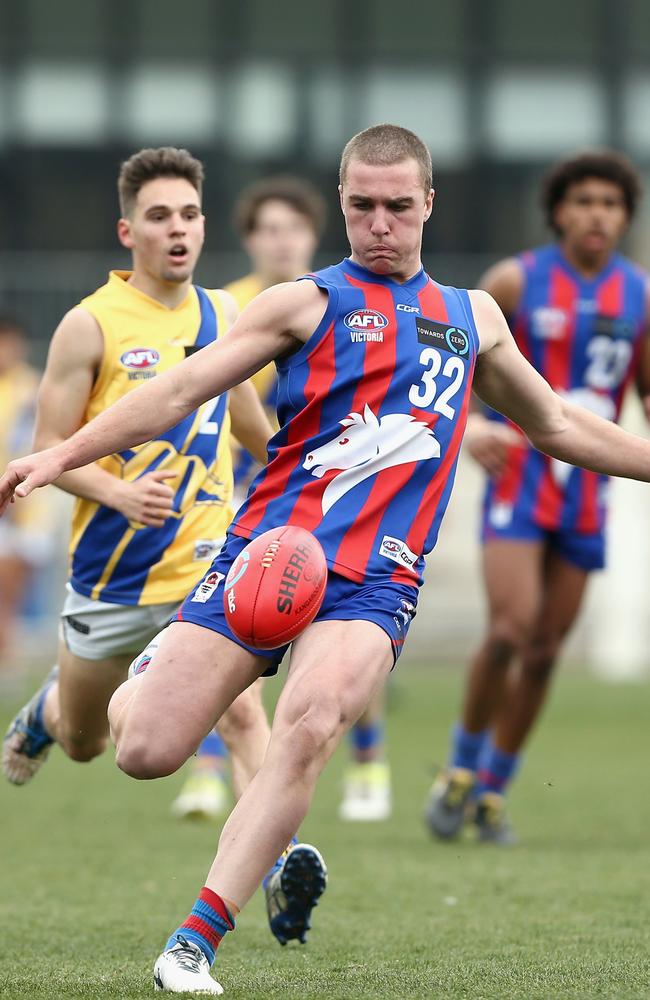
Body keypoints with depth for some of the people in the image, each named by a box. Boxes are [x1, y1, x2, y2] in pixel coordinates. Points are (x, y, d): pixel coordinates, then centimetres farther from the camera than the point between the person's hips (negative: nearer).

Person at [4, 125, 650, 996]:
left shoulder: (475, 318, 21)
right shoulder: (308, 303, 8)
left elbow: (558, 426, 34)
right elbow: (178, 393, 1)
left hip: (374, 580, 1)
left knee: (309, 725, -29)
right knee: (144, 752, -11)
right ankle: (140, 683, 29)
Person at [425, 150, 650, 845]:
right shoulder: (516, 281, -3)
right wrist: (469, 424, -17)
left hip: (589, 484, 4)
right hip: (519, 470, -4)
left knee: (546, 649, 5)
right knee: (511, 627, -18)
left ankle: (491, 790, 19)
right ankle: (461, 769, 3)